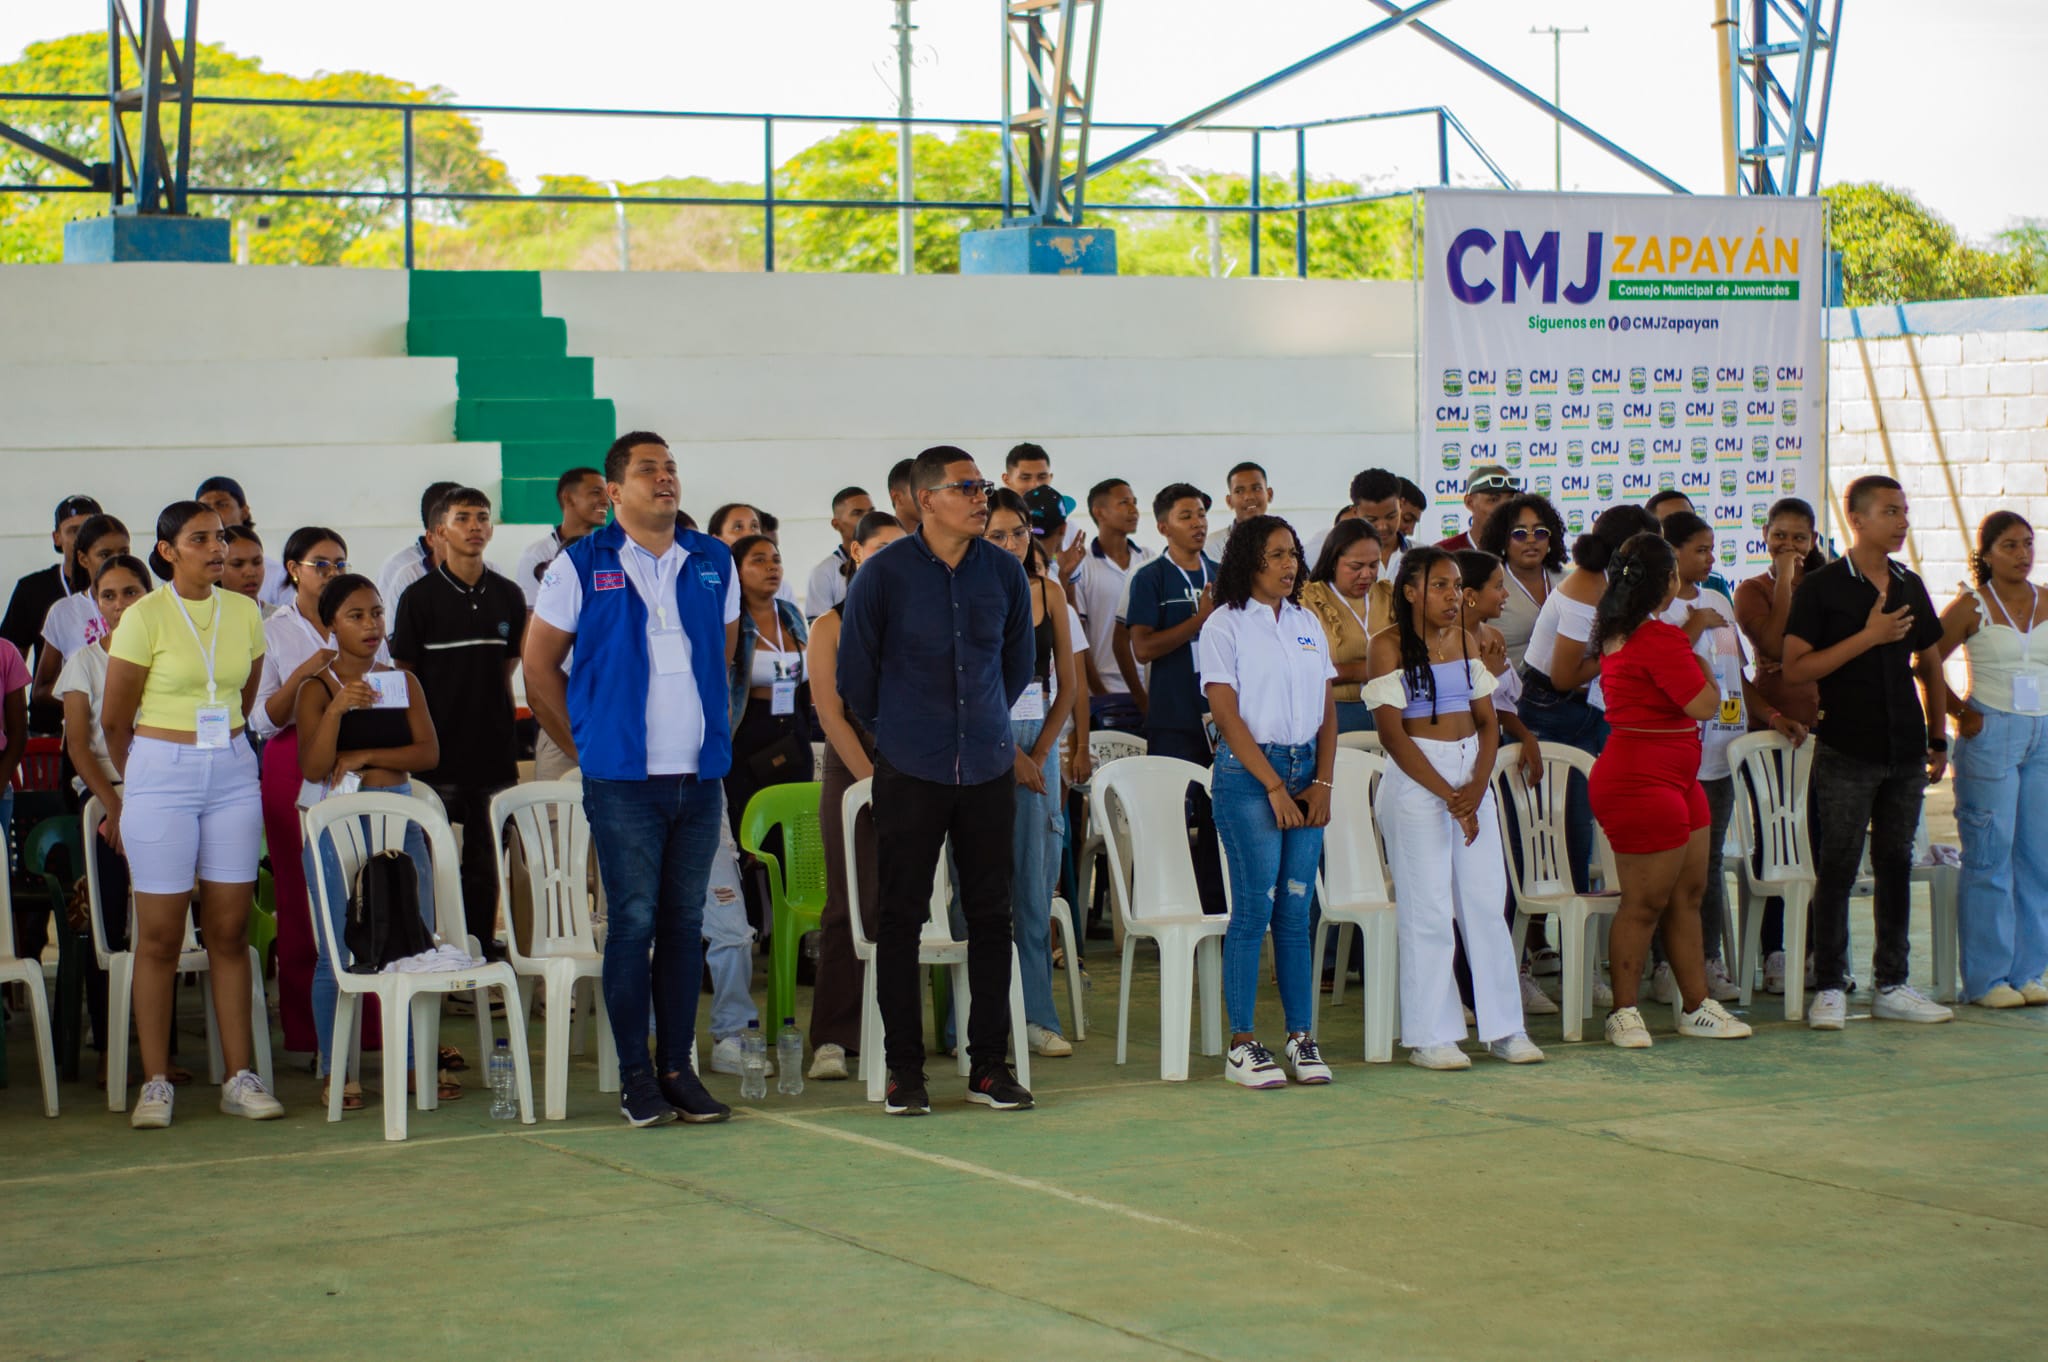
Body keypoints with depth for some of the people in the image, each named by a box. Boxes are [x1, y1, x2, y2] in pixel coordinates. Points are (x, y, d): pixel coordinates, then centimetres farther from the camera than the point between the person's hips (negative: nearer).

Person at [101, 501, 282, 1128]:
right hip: (161, 776, -4)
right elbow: (114, 719, 0)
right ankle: (155, 1083, 4)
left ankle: (240, 1077, 7)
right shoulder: (144, 617, -7)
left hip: (232, 775, 4)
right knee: (160, 935, -1)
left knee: (230, 929, 4)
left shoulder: (245, 613, 6)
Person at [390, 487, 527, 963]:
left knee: (486, 860, 8)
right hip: (440, 751, -3)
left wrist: (504, 731, 14)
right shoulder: (420, 597, -3)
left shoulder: (508, 596, 8)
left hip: (494, 749, 4)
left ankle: (482, 952, 15)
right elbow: (402, 677, -1)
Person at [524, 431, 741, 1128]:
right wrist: (584, 747, 5)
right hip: (623, 781, -4)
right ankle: (635, 1074, 5)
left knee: (685, 924, 7)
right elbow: (539, 666, 5)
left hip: (700, 776, 4)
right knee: (634, 922, -3)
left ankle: (678, 1068, 13)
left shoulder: (713, 563, 11)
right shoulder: (582, 565, 0)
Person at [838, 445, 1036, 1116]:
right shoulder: (884, 574, -5)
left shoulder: (1004, 572, 4)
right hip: (910, 772, -3)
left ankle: (989, 1064, 12)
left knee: (991, 913, 5)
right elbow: (854, 671, 5)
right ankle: (904, 1069, 6)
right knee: (902, 915, 0)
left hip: (988, 769, 3)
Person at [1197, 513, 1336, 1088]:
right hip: (1247, 772, -5)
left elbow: (1327, 710, 13)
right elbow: (1227, 713, -8)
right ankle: (1242, 1044, -4)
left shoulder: (1307, 624, 14)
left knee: (1296, 911, 4)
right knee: (1254, 907, -8)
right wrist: (1274, 785, -12)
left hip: (1306, 772, 5)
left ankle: (1300, 1039, 8)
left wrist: (1322, 782, 1)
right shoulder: (1225, 625, -2)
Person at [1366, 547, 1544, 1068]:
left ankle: (1505, 1029, 12)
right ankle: (1430, 1036, 3)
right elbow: (1392, 733, -12)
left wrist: (1477, 785, -7)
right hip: (1416, 778, -6)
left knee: (1487, 901, 5)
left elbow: (1487, 721, 9)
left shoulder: (1464, 639, 11)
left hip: (1473, 773, 6)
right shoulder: (1389, 645, -6)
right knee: (1427, 908, -4)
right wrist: (1448, 794, -15)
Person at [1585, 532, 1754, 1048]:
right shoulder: (1659, 639, -20)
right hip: (1644, 782, -10)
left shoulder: (1615, 631, 9)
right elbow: (1705, 704, -19)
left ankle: (1696, 1006, 20)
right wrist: (1702, 665, 0)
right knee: (1646, 901, -3)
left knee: (1688, 892, 14)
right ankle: (1624, 1012, 6)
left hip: (1674, 779, 10)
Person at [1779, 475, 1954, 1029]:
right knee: (1837, 870, -3)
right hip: (1846, 754, -5)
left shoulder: (1910, 586, 11)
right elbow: (1795, 668, -12)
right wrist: (1868, 636, -16)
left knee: (1895, 865, 9)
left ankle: (1892, 985, 15)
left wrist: (1938, 738, 13)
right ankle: (1829, 988, 3)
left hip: (1905, 753, 5)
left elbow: (1930, 666, 19)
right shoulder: (1821, 587, -5)